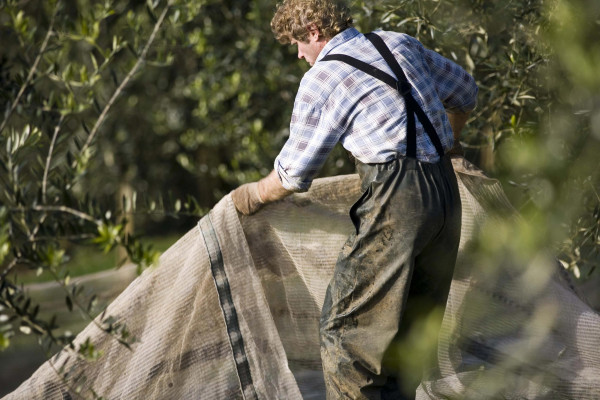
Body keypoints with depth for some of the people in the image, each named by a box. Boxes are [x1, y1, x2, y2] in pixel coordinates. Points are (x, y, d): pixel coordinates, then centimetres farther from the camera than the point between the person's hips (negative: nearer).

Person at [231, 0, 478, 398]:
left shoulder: (320, 80, 0)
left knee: (346, 325, -3)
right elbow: (464, 91, 31)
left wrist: (254, 195, 26)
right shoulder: (400, 43, 18)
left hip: (397, 198, -8)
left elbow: (294, 173, 6)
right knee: (412, 323, 15)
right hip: (446, 188, 8)